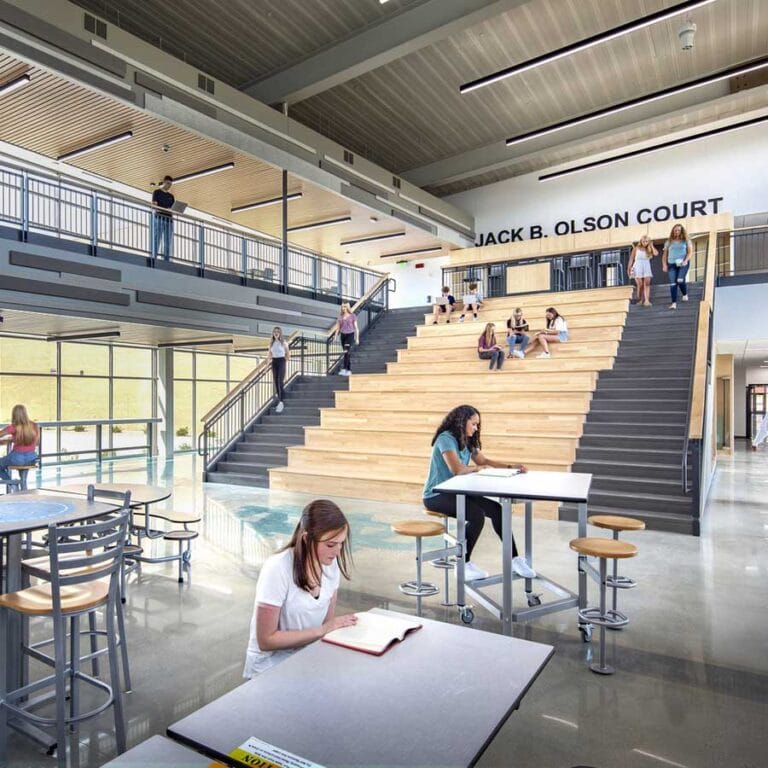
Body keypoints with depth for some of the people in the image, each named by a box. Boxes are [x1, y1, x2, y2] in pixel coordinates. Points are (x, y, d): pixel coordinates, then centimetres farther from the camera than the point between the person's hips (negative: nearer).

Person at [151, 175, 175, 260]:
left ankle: (167, 260, -5)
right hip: (159, 218, -4)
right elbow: (153, 205, -2)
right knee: (156, 240, -10)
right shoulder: (157, 192, 9)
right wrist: (165, 209, -18)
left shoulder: (171, 196, 23)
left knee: (168, 242, -2)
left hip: (169, 219, 4)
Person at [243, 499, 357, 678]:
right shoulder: (277, 569, -23)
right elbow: (266, 640, -18)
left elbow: (327, 622, 4)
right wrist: (321, 631, -22)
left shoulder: (331, 563, -6)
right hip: (271, 664, -6)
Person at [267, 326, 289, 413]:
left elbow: (288, 353, 4)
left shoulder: (283, 342, -3)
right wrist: (269, 359, 6)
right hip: (274, 362, 5)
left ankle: (280, 401, -20)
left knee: (280, 381, -15)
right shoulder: (271, 343, 9)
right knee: (275, 381, 6)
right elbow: (269, 353, 19)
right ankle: (279, 400, 17)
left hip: (281, 361, -5)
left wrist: (285, 360, 3)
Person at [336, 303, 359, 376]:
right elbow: (338, 327, 11)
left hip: (350, 335, -4)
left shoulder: (353, 316, -3)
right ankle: (349, 370, 13)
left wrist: (357, 338, -5)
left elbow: (356, 327, -2)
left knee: (346, 352, -20)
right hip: (343, 335, 4)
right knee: (348, 353, 7)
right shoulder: (340, 316, 9)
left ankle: (343, 369, -26)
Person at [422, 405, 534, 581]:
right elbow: (457, 469, -25)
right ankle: (463, 564, -11)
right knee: (477, 515, -28)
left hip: (455, 492, 8)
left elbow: (484, 460, 18)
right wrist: (477, 468, -7)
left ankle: (514, 559, 0)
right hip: (436, 495, -8)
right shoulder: (446, 439, -17)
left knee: (497, 509, -9)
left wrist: (510, 466, 5)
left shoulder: (467, 441, 9)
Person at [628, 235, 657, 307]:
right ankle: (640, 300, 5)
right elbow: (631, 258, 5)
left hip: (647, 268, 2)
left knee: (647, 283, -12)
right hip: (638, 268, -2)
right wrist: (629, 268, -3)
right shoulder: (636, 248, 4)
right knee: (640, 284, -9)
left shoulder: (649, 249, 9)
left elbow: (656, 253, -10)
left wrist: (651, 246, -1)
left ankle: (647, 301, -19)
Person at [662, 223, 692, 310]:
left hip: (683, 264, -2)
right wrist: (664, 265, 1)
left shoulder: (686, 240, 10)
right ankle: (674, 303, -9)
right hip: (672, 264, 2)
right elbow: (665, 254, 15)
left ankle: (685, 294, 10)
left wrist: (686, 260, -13)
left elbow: (690, 252, 4)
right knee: (672, 284, -8)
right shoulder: (669, 242, 15)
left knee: (680, 280, -20)